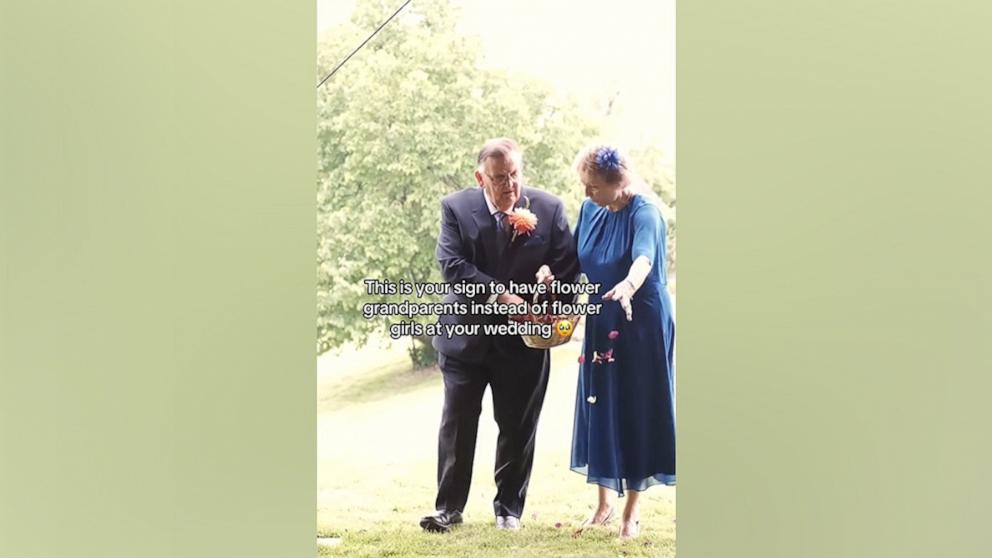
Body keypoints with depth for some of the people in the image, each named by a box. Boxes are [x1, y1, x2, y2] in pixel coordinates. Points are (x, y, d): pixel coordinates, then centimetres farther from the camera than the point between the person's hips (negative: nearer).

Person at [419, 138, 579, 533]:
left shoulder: (549, 209, -2)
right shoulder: (456, 208, -5)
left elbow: (569, 261, 1)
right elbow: (451, 264, -15)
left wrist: (553, 273, -22)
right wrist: (498, 296, -26)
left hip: (524, 339, 1)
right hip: (467, 335, 0)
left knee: (518, 428, 9)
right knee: (457, 424, 2)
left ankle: (509, 507, 24)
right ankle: (449, 507, 13)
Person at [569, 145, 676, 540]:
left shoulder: (644, 212, -17)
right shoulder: (590, 209, 2)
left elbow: (644, 257, -37)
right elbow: (576, 259, 11)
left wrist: (628, 285, -57)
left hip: (641, 325, -6)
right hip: (601, 326, 6)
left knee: (636, 410, 1)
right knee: (600, 409, 9)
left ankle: (632, 511, 14)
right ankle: (604, 503, 23)